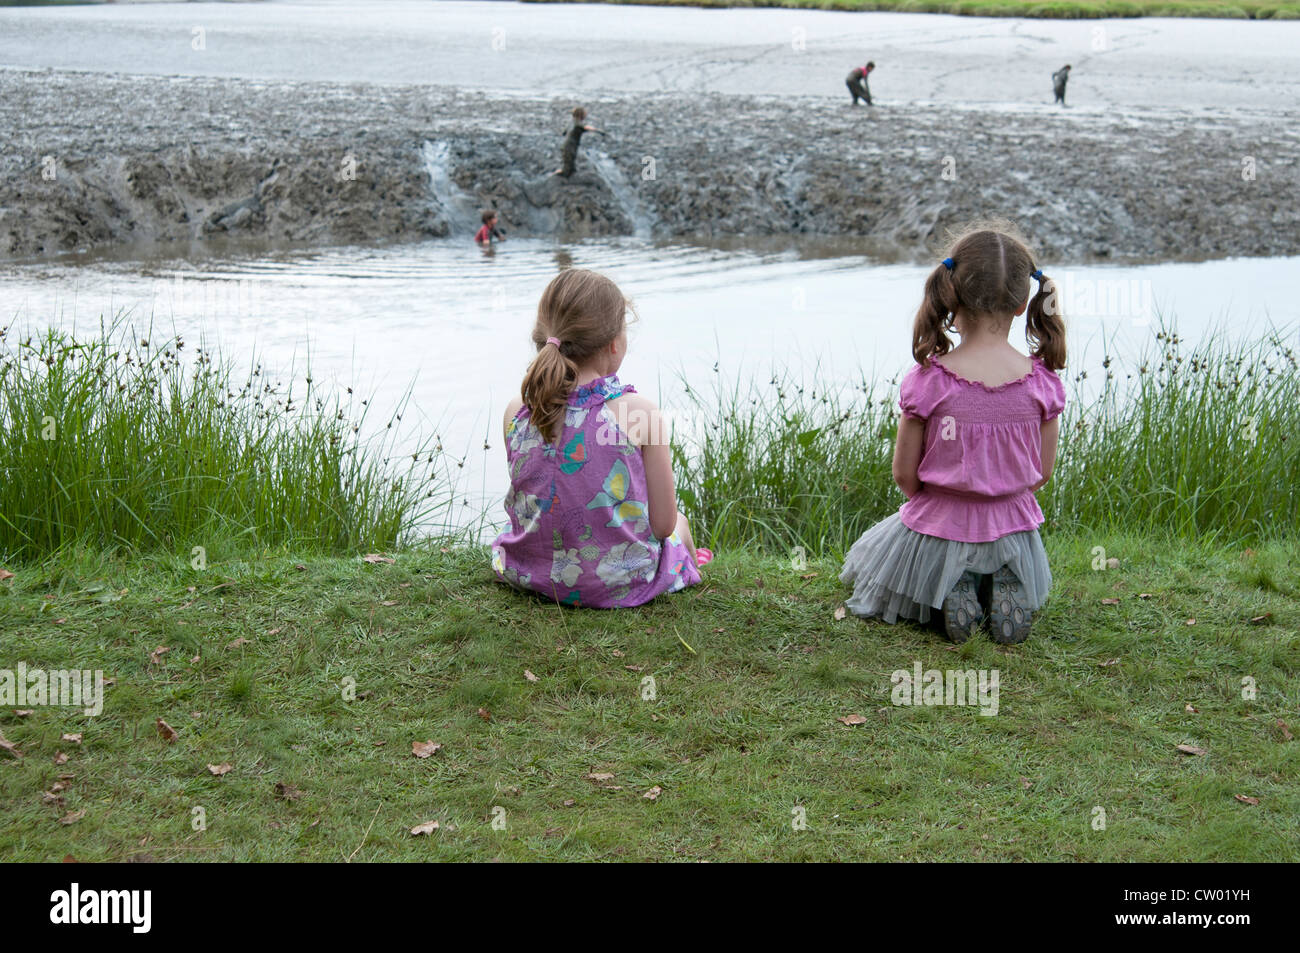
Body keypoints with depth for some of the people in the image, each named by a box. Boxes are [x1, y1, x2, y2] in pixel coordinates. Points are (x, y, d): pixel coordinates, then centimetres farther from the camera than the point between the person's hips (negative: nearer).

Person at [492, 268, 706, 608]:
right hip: (621, 580, -3)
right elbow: (662, 524, -14)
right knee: (679, 523, 32)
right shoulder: (640, 413, -20)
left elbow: (525, 505, 2)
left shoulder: (517, 411, -9)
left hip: (531, 575, 3)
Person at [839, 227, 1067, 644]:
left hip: (939, 529, -2)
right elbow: (1042, 473, -2)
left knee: (873, 551, 30)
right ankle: (1005, 593, 1)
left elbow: (904, 475, -11)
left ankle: (952, 598, 1)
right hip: (1012, 528, 2)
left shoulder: (928, 381, -20)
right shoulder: (1042, 382, -13)